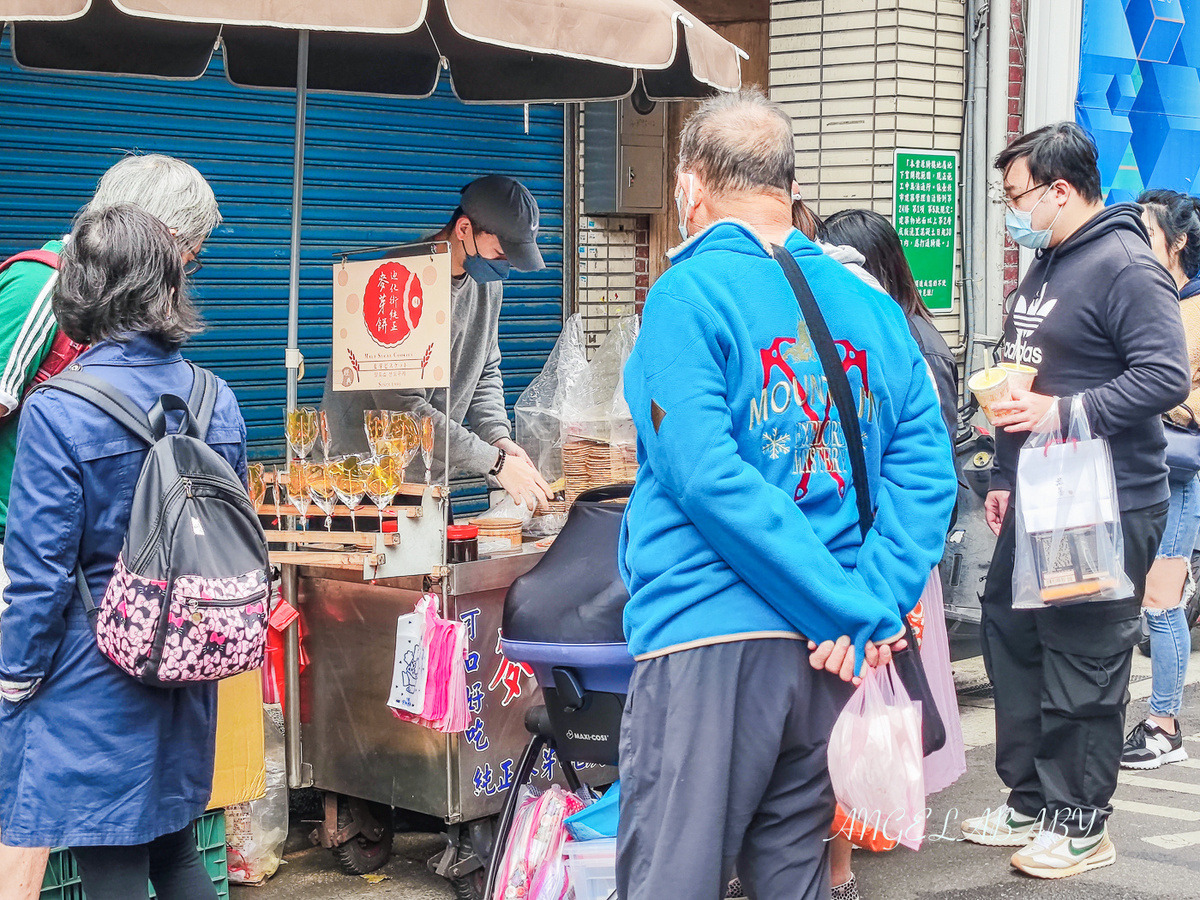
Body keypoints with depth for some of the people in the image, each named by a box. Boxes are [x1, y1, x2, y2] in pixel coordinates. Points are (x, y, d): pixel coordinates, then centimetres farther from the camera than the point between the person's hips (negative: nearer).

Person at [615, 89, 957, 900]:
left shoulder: (690, 293, -7)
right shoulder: (870, 307, 11)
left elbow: (705, 475, -16)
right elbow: (924, 469, 3)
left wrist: (853, 612, -14)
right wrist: (876, 606, -5)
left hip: (709, 638, -6)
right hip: (832, 653, 6)